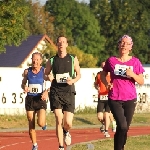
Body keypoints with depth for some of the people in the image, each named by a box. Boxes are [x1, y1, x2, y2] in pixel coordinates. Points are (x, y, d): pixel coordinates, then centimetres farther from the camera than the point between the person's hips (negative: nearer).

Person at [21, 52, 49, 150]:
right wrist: (24, 87, -9)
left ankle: (44, 123, 20)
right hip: (30, 99, 2)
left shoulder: (44, 71, -6)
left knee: (40, 123, -17)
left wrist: (47, 92, -19)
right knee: (31, 125, 3)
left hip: (40, 99, -2)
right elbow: (23, 83, 14)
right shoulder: (27, 71, 1)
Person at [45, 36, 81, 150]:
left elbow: (79, 74, 14)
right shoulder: (52, 60, 7)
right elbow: (45, 74, 18)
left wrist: (73, 80, -7)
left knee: (68, 123, -6)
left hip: (69, 92, 0)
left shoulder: (73, 59, 6)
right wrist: (49, 77, -6)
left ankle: (66, 132, 32)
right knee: (59, 120, -10)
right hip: (56, 92, 0)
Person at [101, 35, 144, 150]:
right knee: (122, 126, -17)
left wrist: (133, 75, -15)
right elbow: (103, 75, 16)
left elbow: (141, 82, 3)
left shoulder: (135, 62, 2)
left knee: (125, 129, 5)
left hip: (130, 99, 2)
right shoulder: (111, 60, 1)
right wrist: (107, 84, -3)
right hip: (114, 99, -2)